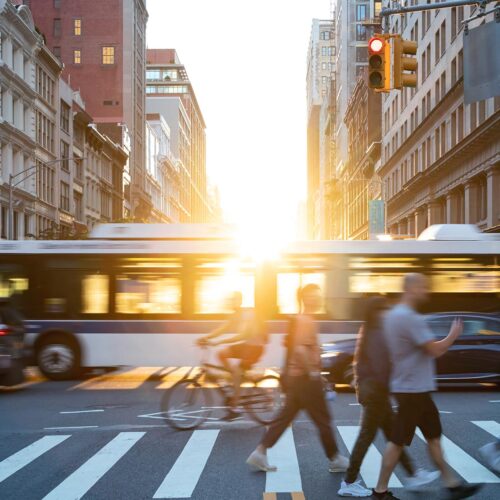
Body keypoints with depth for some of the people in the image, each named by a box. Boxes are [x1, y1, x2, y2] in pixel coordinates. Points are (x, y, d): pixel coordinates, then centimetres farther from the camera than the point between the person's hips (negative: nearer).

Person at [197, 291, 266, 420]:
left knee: (237, 372, -14)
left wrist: (218, 342, -38)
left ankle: (234, 408, -7)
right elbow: (222, 329, 2)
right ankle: (236, 381, 7)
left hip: (255, 346, -8)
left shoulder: (248, 315, -22)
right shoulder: (235, 315, 6)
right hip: (246, 344, 8)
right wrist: (205, 338, -13)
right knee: (221, 354, -3)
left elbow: (242, 335, -33)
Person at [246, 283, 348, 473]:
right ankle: (335, 460, 14)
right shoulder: (307, 321, -16)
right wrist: (312, 371, -21)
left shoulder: (301, 319, 14)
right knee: (323, 420, 3)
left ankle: (260, 452, 8)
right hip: (306, 378, -9)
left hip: (295, 377, 9)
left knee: (285, 417, 10)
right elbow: (300, 349, -28)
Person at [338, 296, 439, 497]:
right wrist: (387, 387, -13)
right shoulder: (378, 336, -19)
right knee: (367, 436, -2)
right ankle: (349, 483, 5)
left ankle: (413, 475, 26)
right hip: (377, 390, -10)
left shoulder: (368, 332, 12)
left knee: (392, 434, 16)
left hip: (369, 388, 10)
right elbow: (382, 367, -22)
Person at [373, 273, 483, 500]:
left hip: (417, 389, 10)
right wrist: (453, 334, -5)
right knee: (398, 441, -2)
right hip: (412, 389, -10)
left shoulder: (393, 315, 11)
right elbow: (436, 350, -21)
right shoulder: (410, 318, -22)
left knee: (434, 436, 15)